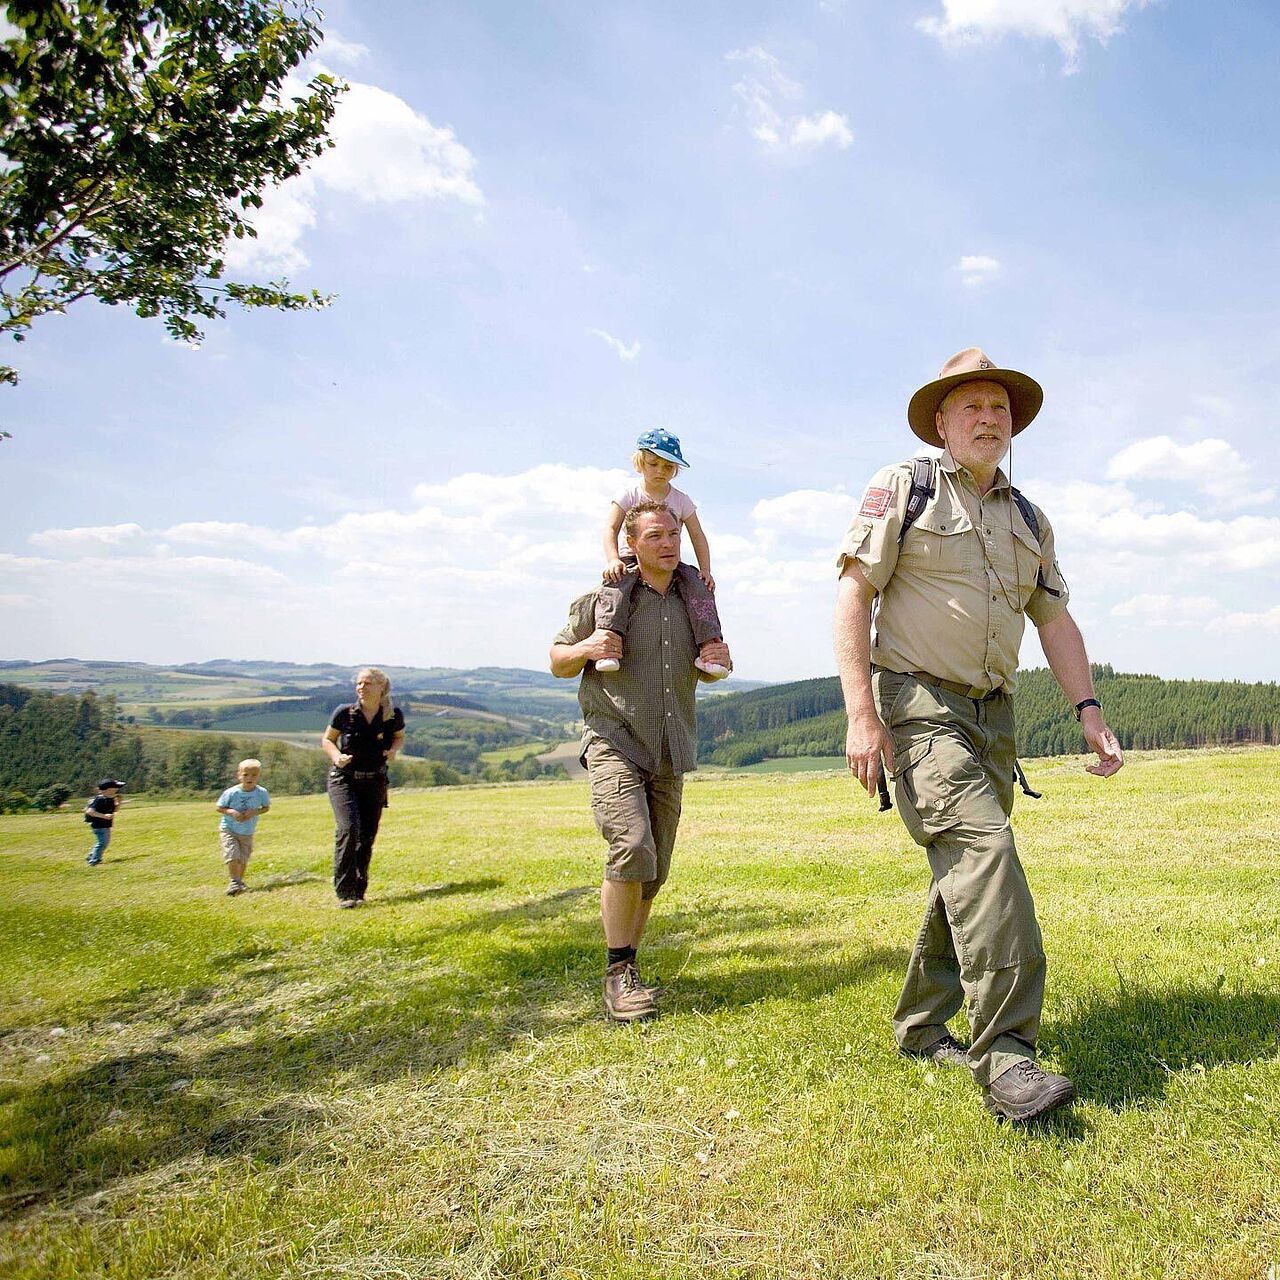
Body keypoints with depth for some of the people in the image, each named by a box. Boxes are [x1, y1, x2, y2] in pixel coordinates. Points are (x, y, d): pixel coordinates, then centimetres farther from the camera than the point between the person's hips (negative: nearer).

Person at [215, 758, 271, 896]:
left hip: (247, 833, 3)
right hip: (228, 830, -3)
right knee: (233, 856, -16)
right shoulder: (231, 793, -19)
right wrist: (231, 812, -27)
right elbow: (219, 807, -8)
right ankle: (233, 882, -6)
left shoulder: (262, 793, -14)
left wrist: (255, 812, -20)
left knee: (243, 859, 14)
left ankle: (240, 882, 34)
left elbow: (266, 807, 1)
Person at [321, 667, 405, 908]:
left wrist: (393, 749, -9)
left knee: (367, 837, 6)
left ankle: (358, 890, 22)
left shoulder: (394, 715, -8)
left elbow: (399, 736, 12)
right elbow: (327, 739, 2)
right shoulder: (345, 713, -12)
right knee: (349, 829, -19)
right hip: (344, 780, -2)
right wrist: (336, 756, -18)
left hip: (375, 782, 2)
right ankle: (344, 892, -10)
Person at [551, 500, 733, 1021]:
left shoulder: (692, 603, 12)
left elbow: (700, 672, 24)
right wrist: (586, 650, -16)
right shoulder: (602, 599, -1)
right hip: (614, 744, -5)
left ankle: (627, 968, 23)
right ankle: (618, 975, -7)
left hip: (669, 754, 5)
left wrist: (718, 662, 1)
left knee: (654, 871, 6)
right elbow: (557, 661, 6)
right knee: (632, 850, -22)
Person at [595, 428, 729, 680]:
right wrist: (613, 560, -26)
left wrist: (705, 570, -6)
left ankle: (709, 646, -27)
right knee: (616, 584, -35)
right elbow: (611, 529, -7)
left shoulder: (681, 501, 8)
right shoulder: (629, 496, 2)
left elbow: (697, 536, 8)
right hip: (633, 559, -2)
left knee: (699, 585, -25)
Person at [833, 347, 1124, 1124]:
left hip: (992, 713, 7)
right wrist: (861, 713, -17)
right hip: (917, 704, -7)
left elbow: (1055, 620, 17)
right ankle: (1006, 1056, -20)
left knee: (968, 874, 10)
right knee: (982, 849, -23)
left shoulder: (1028, 519, 17)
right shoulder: (902, 488, -1)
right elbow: (853, 596, -9)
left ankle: (922, 1026, 25)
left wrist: (1089, 710, 4)